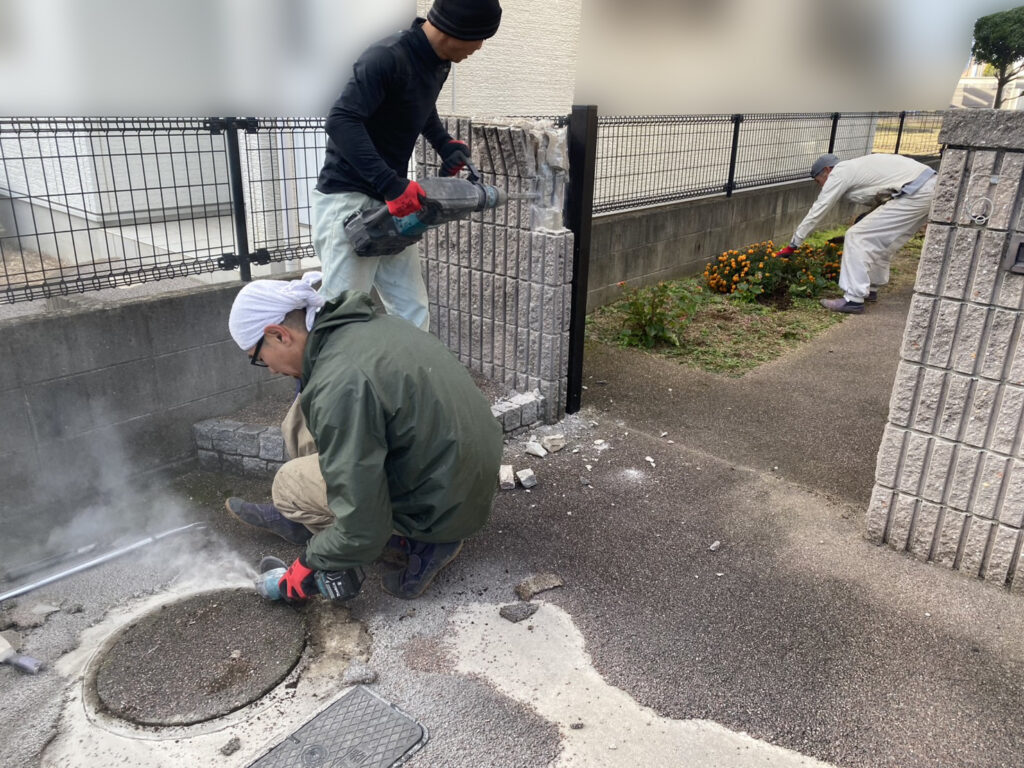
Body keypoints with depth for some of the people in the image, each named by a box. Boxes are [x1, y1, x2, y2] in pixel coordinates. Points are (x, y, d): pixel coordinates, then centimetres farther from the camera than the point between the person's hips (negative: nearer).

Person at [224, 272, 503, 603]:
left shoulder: (339, 384, -27)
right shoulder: (371, 323, 0)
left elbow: (363, 526, -24)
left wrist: (311, 563, -5)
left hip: (442, 508, -8)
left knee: (290, 484, 2)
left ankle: (411, 545, 3)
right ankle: (299, 518, 26)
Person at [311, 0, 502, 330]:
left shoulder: (438, 64, 7)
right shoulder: (387, 58, -20)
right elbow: (341, 122, -30)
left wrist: (446, 144, 13)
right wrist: (392, 185, -35)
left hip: (390, 204, 8)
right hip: (346, 202, -8)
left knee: (412, 317, 6)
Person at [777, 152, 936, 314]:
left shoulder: (838, 174, -1)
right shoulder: (853, 168, 24)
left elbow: (816, 212, 1)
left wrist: (792, 245, 7)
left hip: (916, 194, -10)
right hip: (930, 185, 10)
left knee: (857, 236, -5)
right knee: (880, 239, 23)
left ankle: (854, 299, -6)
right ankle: (870, 289, 34)